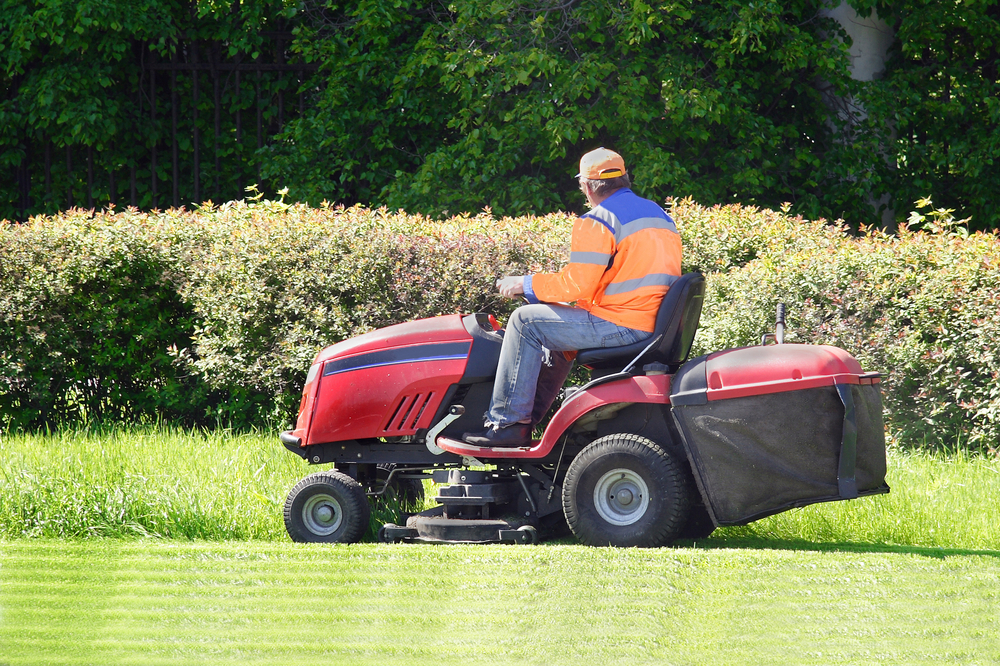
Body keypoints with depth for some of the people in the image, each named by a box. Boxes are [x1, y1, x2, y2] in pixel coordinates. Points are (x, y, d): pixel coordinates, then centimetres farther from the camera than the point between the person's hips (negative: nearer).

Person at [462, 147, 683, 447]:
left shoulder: (597, 223, -11)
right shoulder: (659, 215, 19)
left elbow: (576, 286, -15)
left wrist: (525, 284, 0)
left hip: (622, 326, -10)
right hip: (658, 325, 10)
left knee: (526, 321, -2)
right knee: (557, 330, 30)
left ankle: (506, 423, -2)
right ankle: (525, 420, 28)